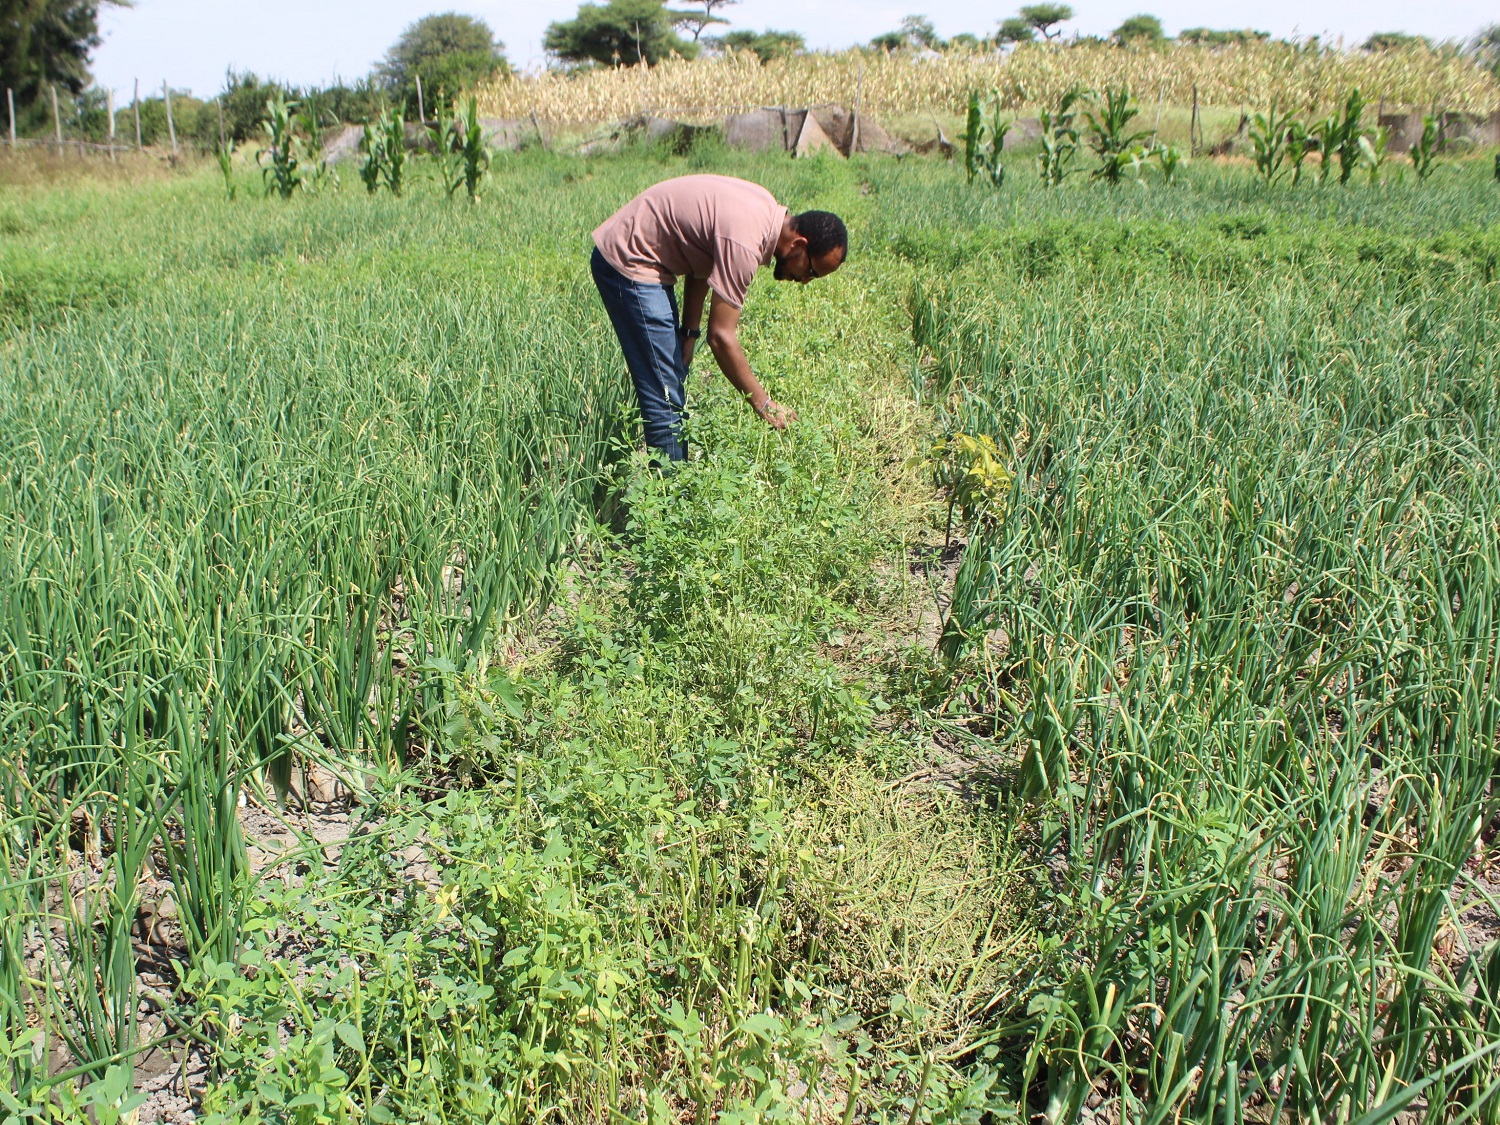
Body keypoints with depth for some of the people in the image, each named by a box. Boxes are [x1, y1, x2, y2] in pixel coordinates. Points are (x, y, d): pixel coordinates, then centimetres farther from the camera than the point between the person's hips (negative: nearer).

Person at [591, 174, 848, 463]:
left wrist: (689, 331, 7)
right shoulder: (744, 241, -28)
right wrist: (763, 404, -18)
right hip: (627, 263, -10)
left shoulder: (766, 209, 0)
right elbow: (721, 336, -26)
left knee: (674, 379, 17)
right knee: (666, 397, -10)